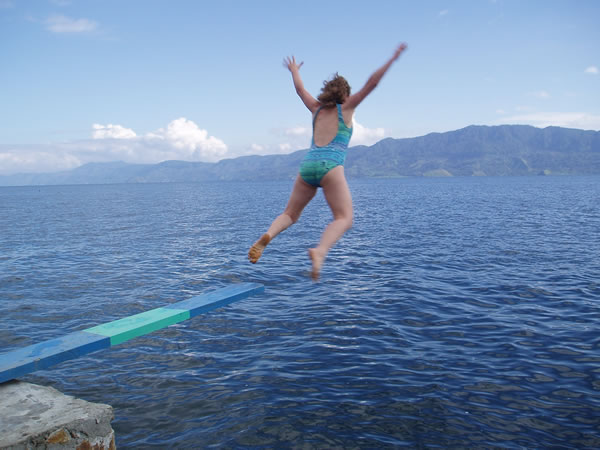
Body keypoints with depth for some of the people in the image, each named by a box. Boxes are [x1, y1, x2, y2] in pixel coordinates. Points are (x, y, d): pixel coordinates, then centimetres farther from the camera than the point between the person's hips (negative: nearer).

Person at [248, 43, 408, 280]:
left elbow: (300, 89, 39)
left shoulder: (317, 108, 23)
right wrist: (393, 59, 18)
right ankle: (320, 251, -35)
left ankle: (266, 236, -15)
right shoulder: (346, 108, 13)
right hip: (330, 166, -5)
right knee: (344, 218, -7)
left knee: (290, 214, 14)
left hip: (308, 164, 5)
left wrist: (294, 70, 57)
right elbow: (371, 84, 11)